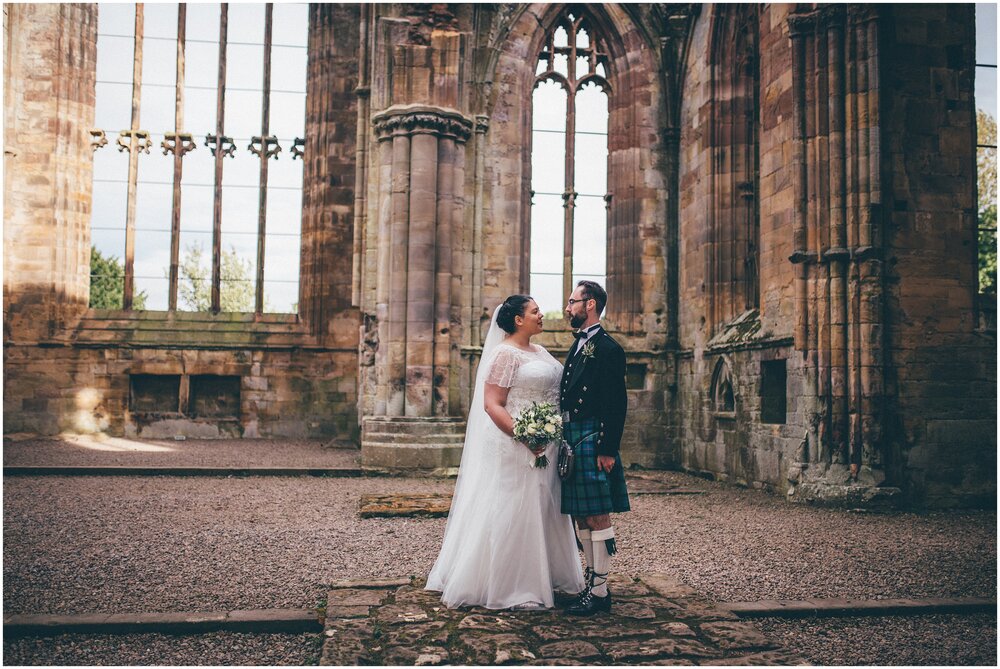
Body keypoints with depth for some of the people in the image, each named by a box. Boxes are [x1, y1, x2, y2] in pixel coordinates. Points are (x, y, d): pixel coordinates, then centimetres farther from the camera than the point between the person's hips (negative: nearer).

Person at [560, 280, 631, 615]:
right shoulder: (579, 345, 18)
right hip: (571, 439, 10)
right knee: (581, 517, 14)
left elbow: (617, 403, -15)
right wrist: (563, 440, 15)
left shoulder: (607, 348, -11)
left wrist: (607, 449, -19)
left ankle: (600, 592, 5)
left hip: (593, 440, -10)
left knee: (597, 517, -3)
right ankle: (592, 583, 23)